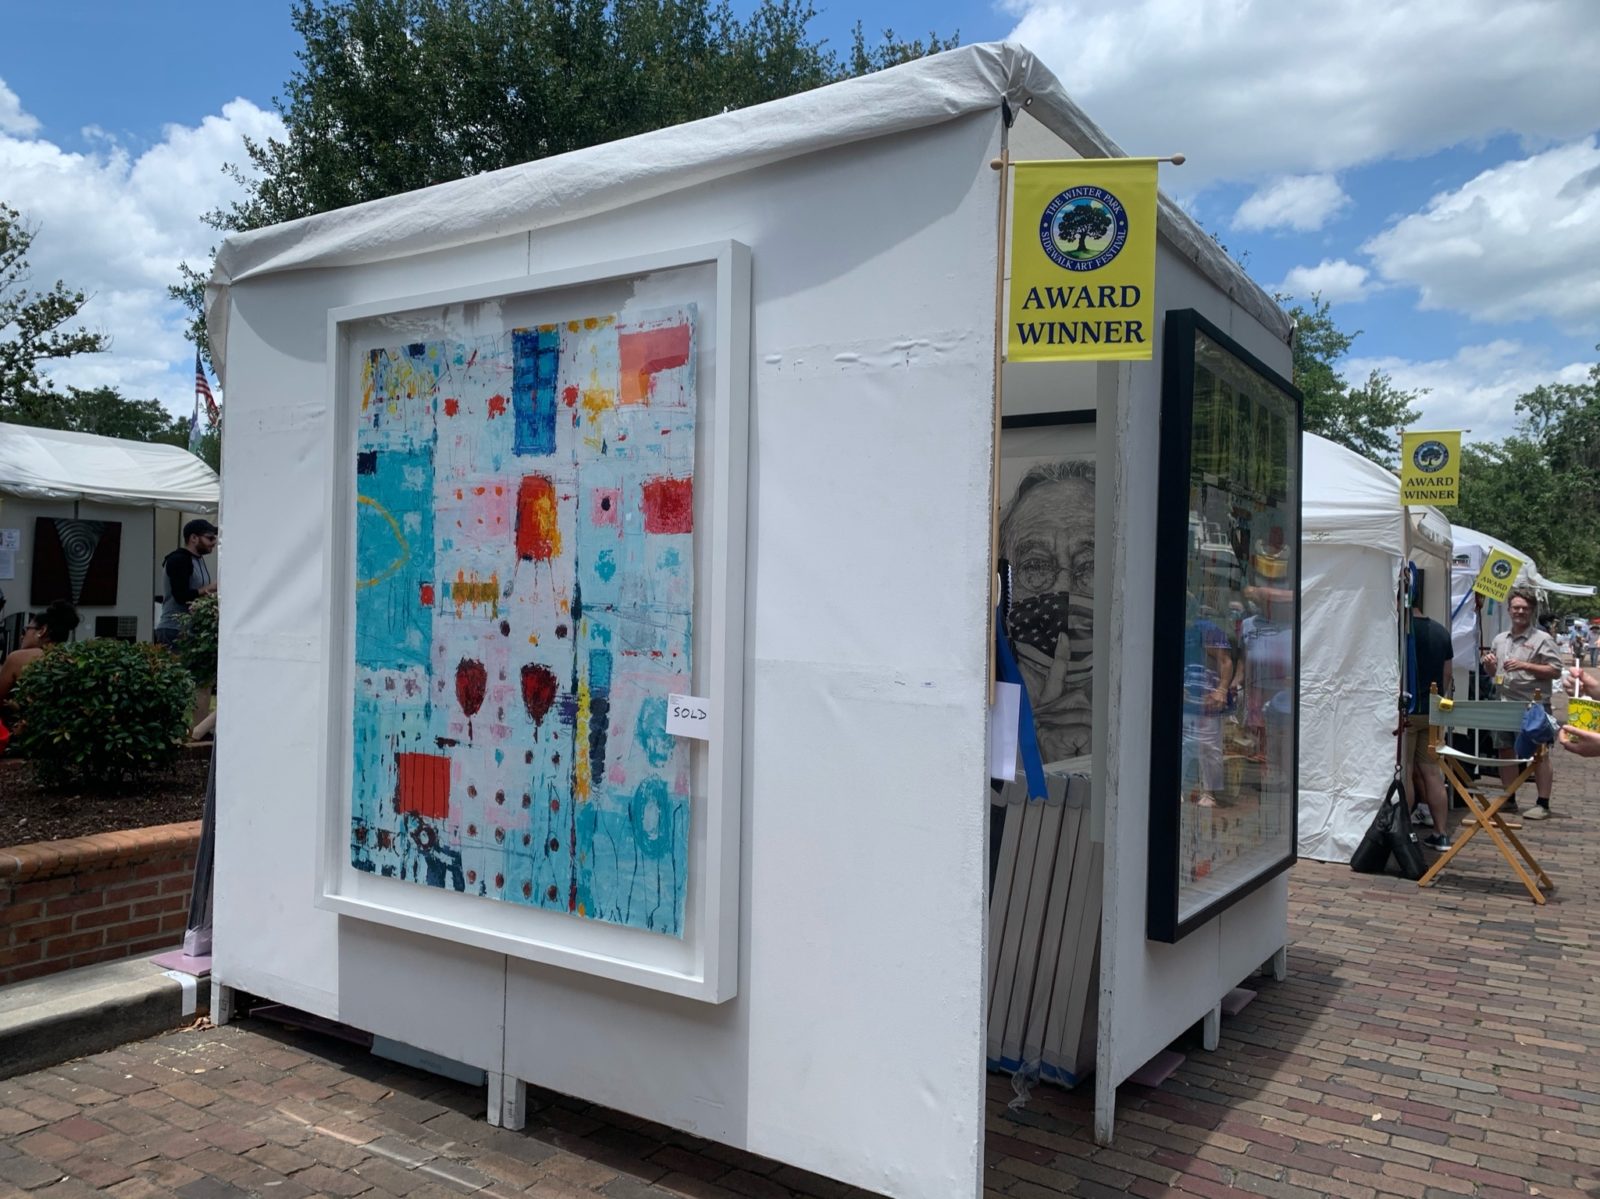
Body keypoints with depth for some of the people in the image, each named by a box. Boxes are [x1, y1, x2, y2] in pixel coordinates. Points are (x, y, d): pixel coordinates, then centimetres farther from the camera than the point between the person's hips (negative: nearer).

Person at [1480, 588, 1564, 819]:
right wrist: (1488, 663, 2)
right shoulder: (1499, 640, 15)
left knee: (1539, 755, -1)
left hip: (1533, 707, -6)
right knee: (1506, 752, 11)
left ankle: (1543, 804, 3)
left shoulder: (1542, 639, -3)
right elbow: (1492, 672, 24)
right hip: (1504, 705, 6)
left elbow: (1555, 671, -10)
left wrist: (1525, 666, -18)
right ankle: (1509, 799, 21)